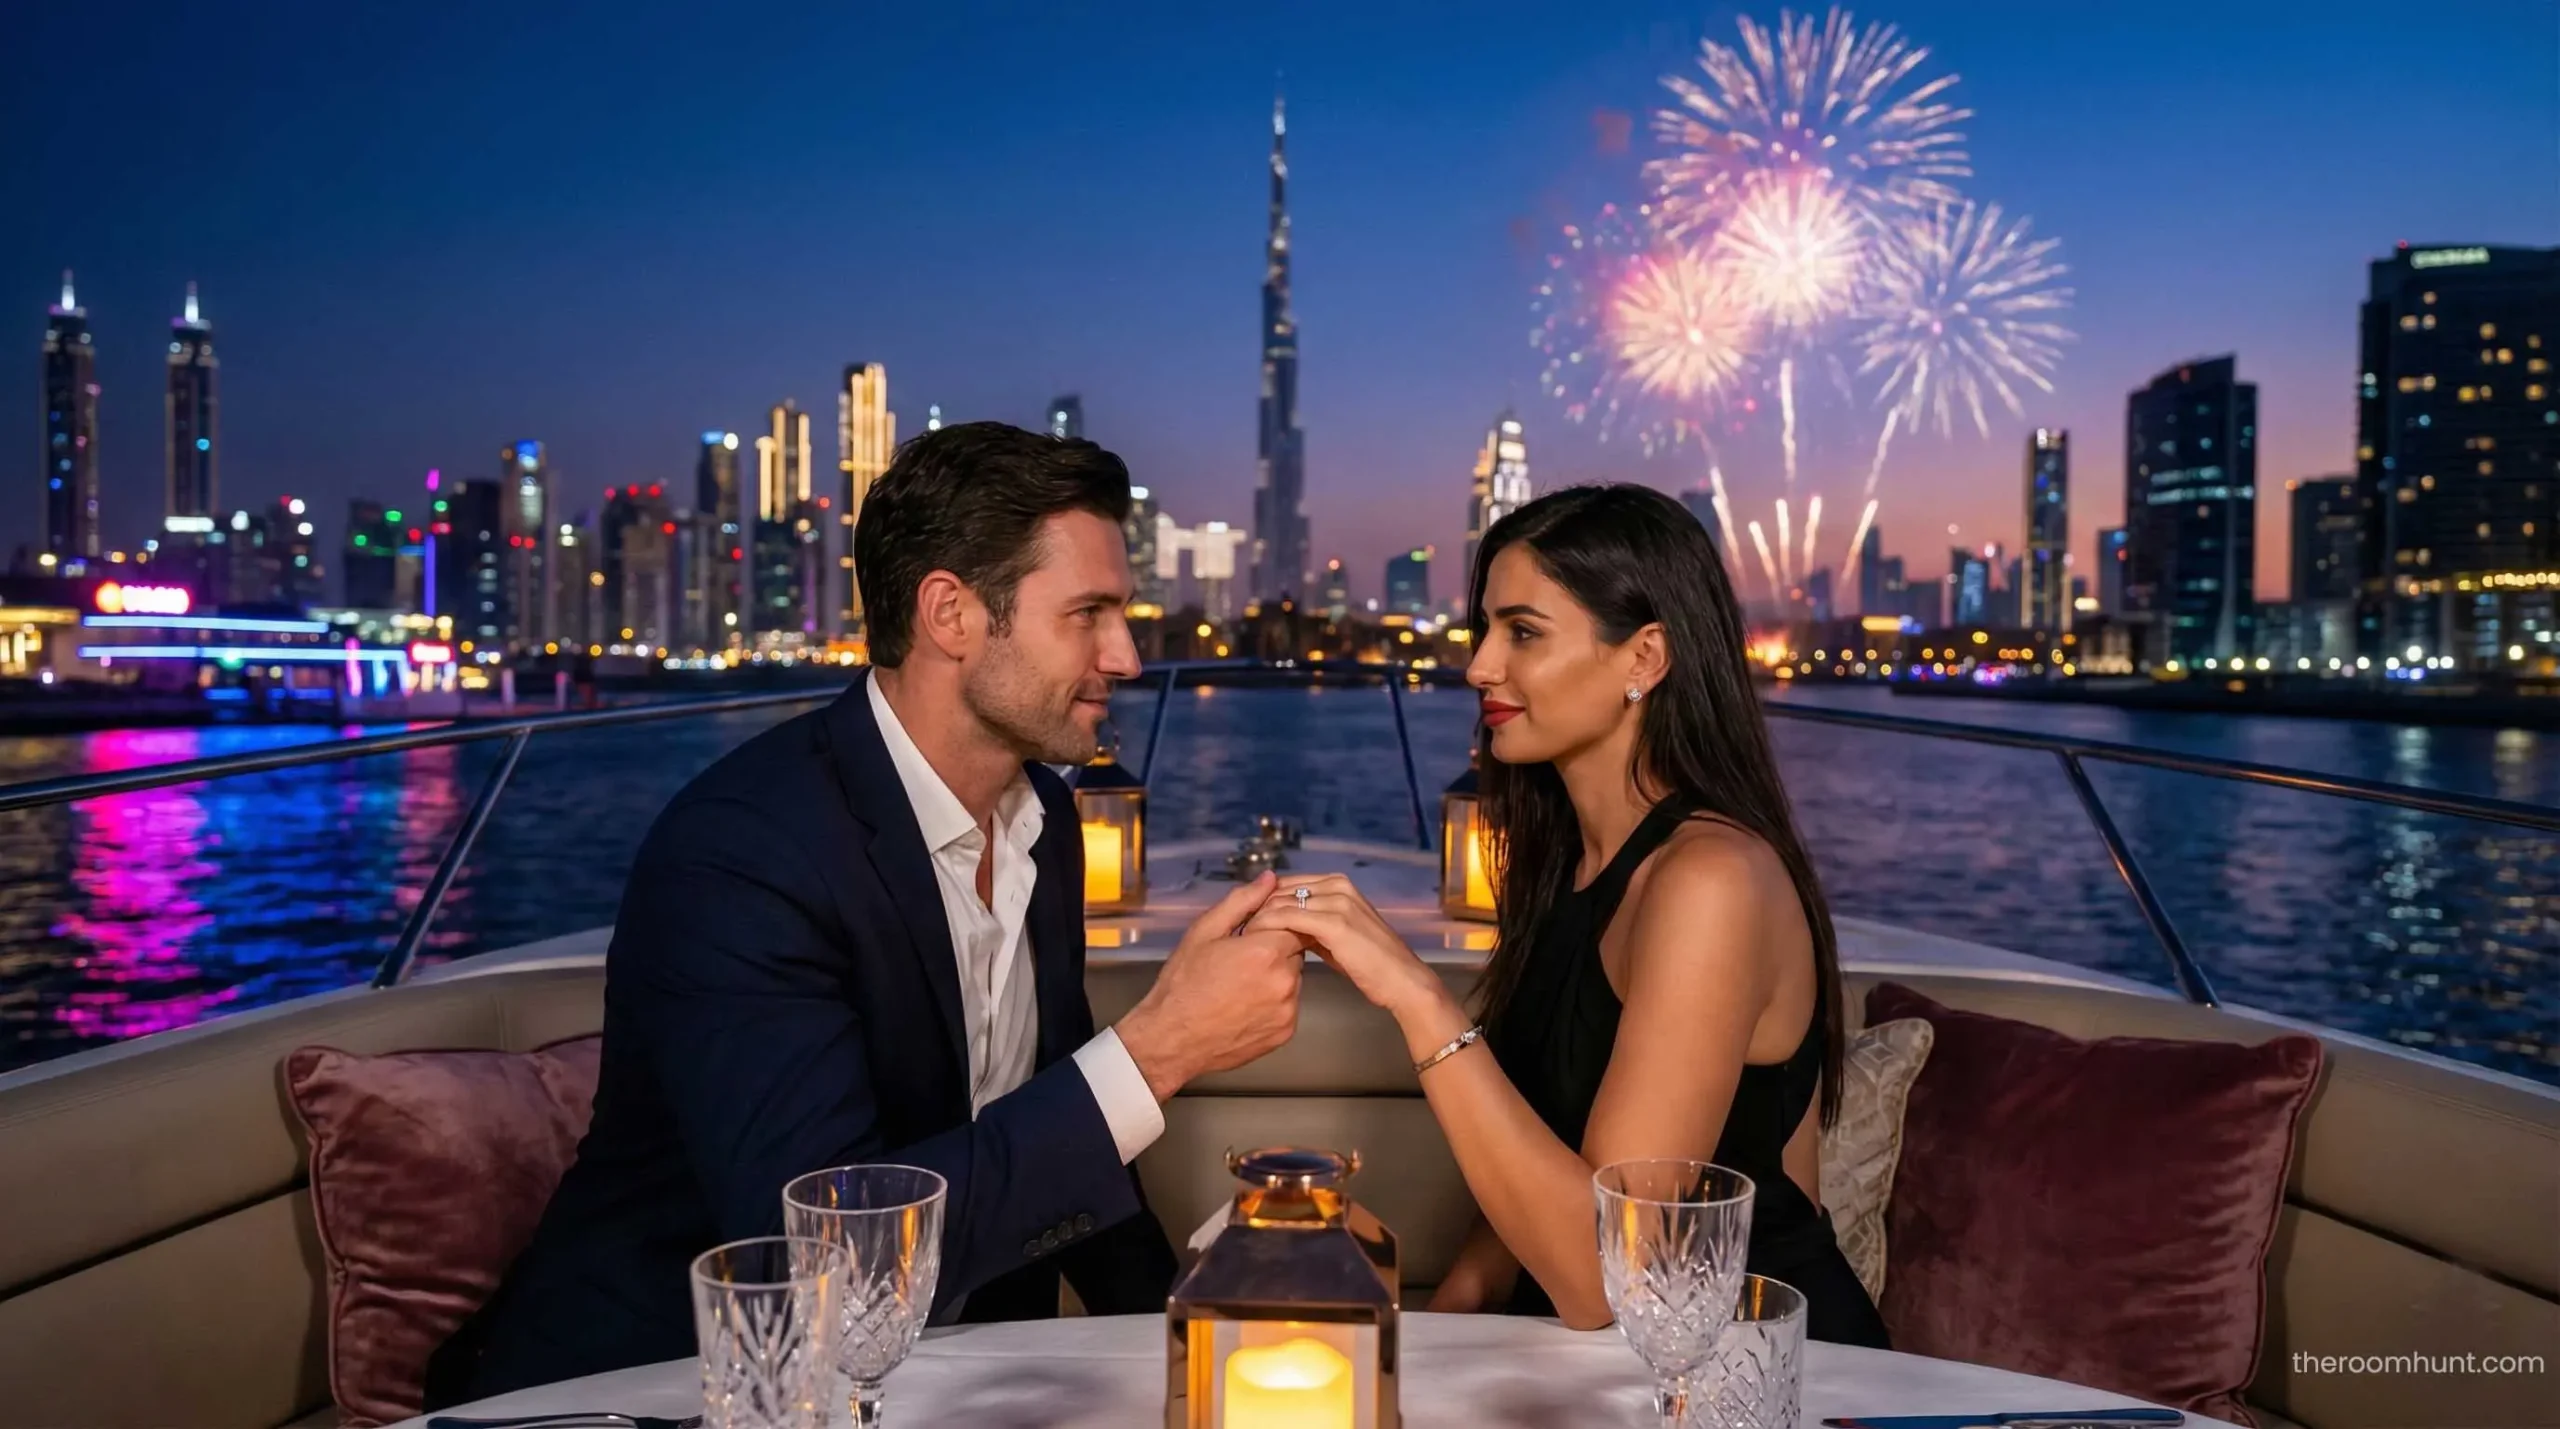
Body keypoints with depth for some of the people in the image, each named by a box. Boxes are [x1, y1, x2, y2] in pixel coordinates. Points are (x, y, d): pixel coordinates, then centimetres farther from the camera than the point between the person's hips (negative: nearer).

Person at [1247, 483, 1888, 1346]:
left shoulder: (1711, 878, -19)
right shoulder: (1565, 857, 5)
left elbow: (1599, 1276, -24)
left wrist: (1416, 997, -28)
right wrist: (1448, 1307, -6)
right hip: (1613, 1346, 6)